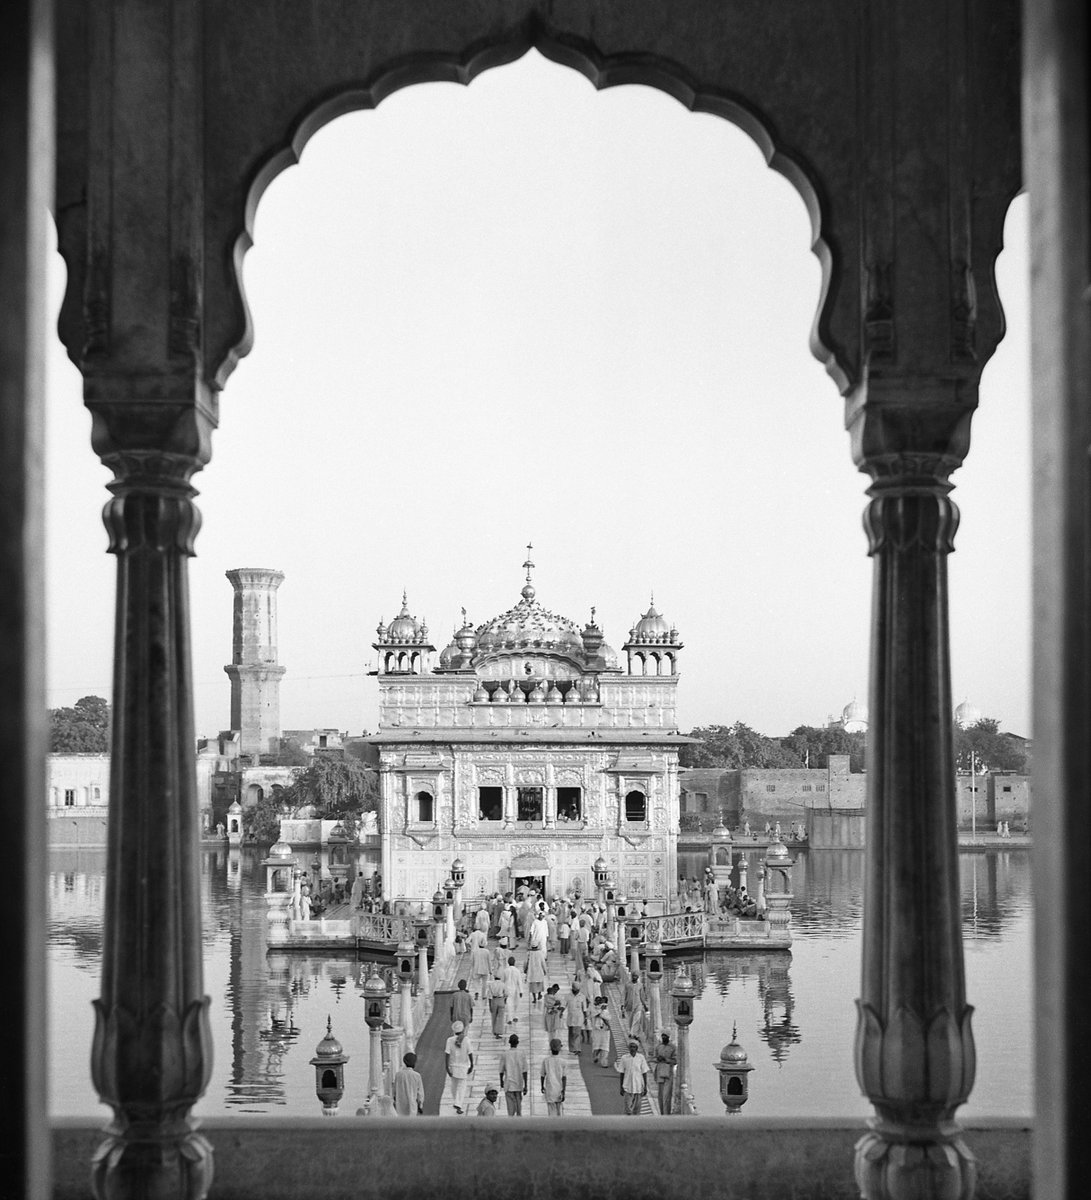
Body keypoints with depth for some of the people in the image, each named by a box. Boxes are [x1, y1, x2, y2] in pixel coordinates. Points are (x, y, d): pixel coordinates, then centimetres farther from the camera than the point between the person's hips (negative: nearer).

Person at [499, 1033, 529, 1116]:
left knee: (511, 1109, -2)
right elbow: (525, 1071, -8)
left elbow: (501, 1071, 3)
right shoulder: (522, 1054, -6)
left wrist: (501, 1081, 20)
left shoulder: (504, 1054, -6)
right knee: (518, 1102, 21)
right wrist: (526, 1086, -4)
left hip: (508, 1085, -1)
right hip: (519, 1084, 1)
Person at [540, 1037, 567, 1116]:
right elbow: (564, 1078, -9)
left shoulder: (545, 1061, -5)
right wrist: (563, 1092, -8)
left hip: (549, 1091, -1)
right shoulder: (562, 1061, -6)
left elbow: (543, 1076, 4)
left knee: (552, 1113, 1)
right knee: (560, 1109, 20)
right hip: (559, 1090, 1)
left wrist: (542, 1087, 21)